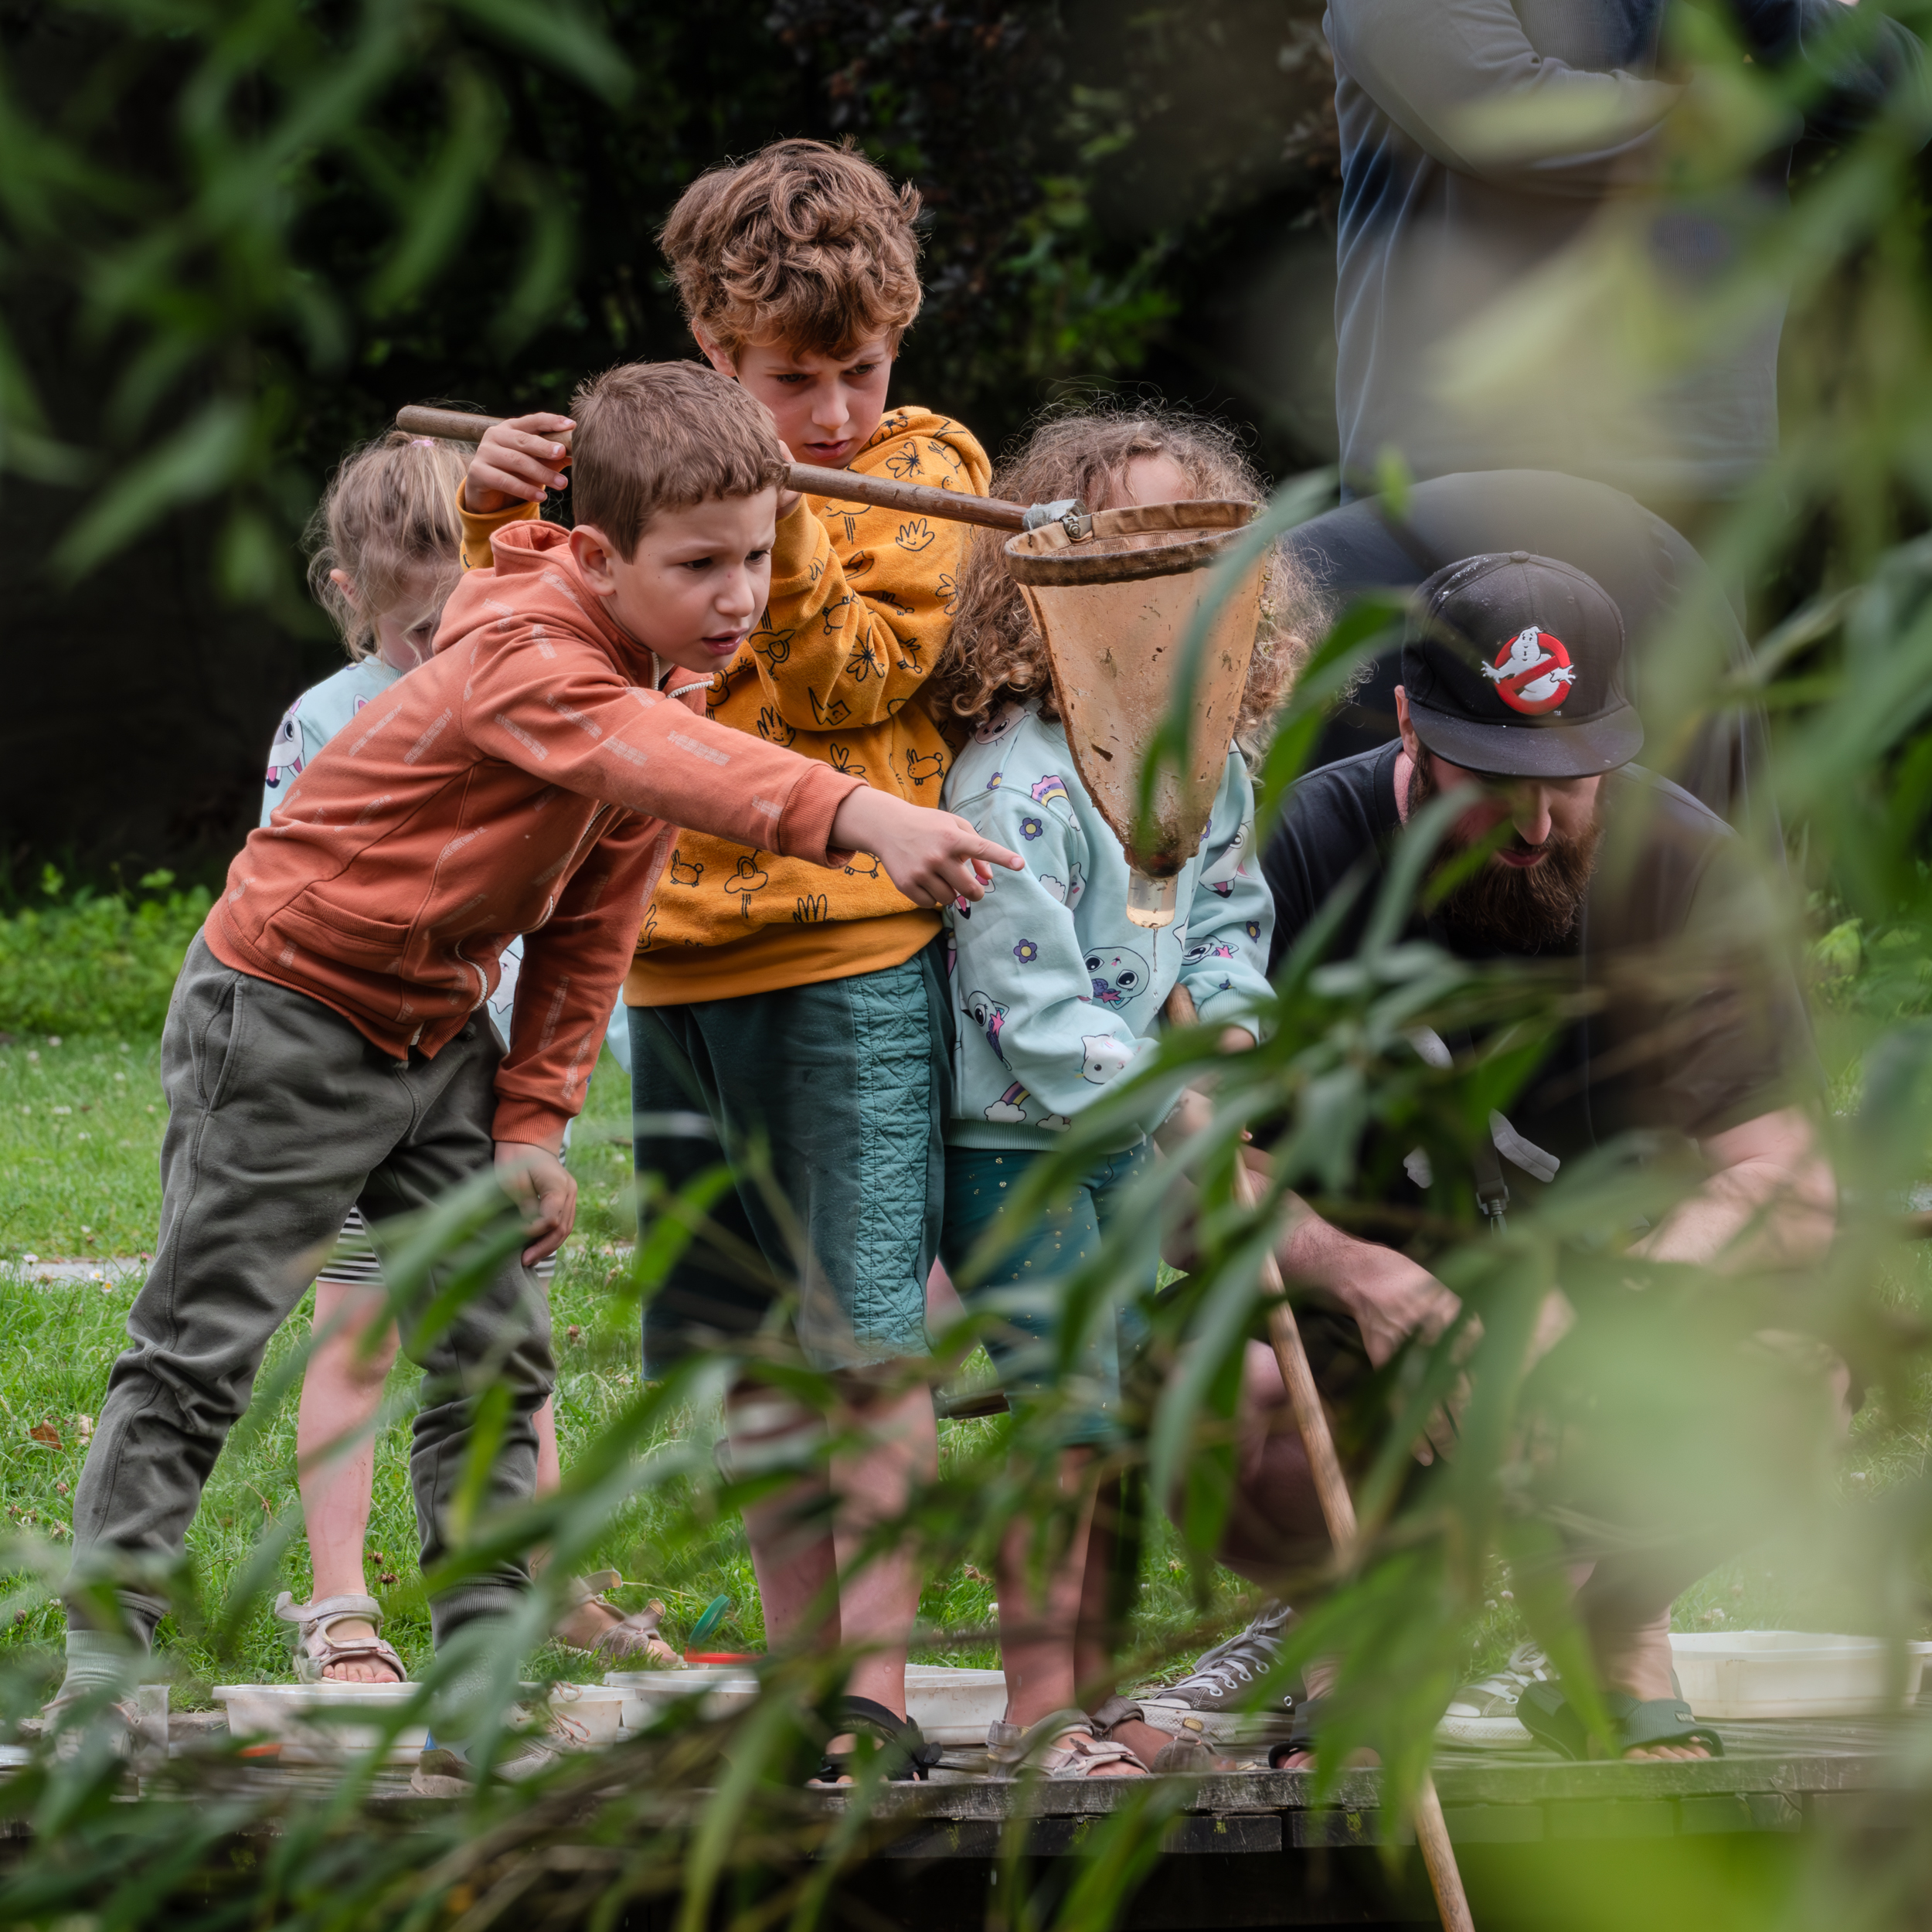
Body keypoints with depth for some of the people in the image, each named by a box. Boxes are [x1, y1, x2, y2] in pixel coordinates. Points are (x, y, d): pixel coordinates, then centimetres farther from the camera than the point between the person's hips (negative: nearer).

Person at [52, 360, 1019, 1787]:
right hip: (286, 1015, -8)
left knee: (495, 1357, 2)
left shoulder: (674, 677, -2)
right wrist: (859, 816, -66)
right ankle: (97, 1688, 6)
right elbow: (650, 758, -51)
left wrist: (533, 1119, 0)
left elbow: (592, 926, 7)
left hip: (439, 1029, 8)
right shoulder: (520, 656, -30)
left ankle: (480, 1710, 4)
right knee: (197, 1359, -3)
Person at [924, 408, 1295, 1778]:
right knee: (1070, 1408, -9)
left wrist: (1227, 1022, -3)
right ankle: (1037, 1711, 0)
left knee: (1126, 1412, 12)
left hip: (1131, 1138, 8)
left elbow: (1229, 911, 17)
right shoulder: (1016, 785, -22)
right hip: (1013, 1138, -8)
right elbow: (1028, 995, -23)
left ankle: (1094, 1690, 23)